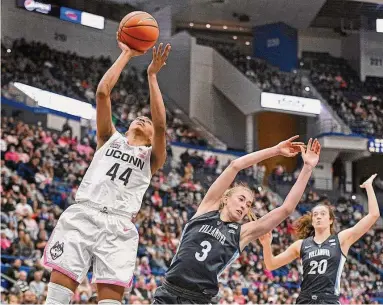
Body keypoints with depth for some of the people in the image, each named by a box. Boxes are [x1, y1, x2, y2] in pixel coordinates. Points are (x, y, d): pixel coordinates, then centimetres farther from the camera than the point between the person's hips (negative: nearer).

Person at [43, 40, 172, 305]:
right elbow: (103, 92, 14)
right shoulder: (110, 138, 24)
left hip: (118, 226, -1)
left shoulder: (152, 157, 20)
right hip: (82, 215, 1)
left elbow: (161, 124, 1)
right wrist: (126, 55, 16)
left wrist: (152, 75, 4)